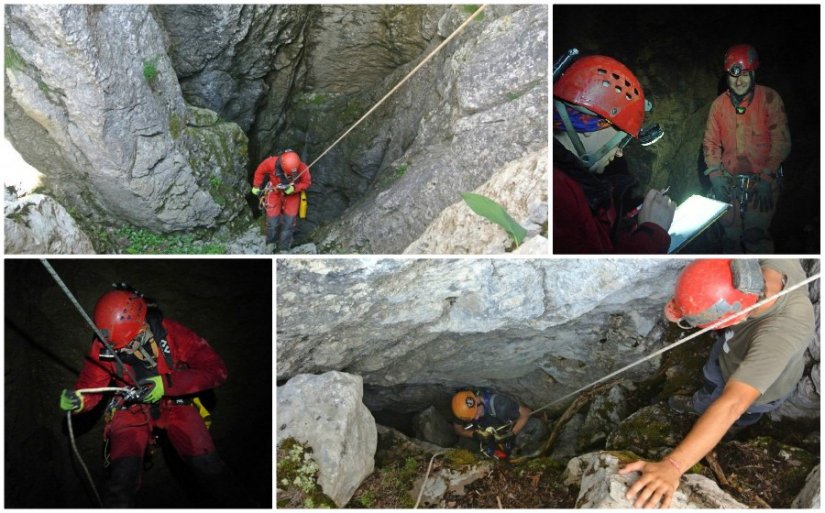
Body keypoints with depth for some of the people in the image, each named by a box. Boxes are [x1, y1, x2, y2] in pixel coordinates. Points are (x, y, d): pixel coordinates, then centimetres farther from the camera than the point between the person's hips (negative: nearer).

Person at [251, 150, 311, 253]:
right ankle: (270, 243, 30)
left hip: (292, 195, 0)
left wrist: (293, 188, -30)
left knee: (289, 222, -2)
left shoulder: (302, 168, -32)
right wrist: (256, 187, 0)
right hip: (274, 193, 0)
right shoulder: (271, 163, -32)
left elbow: (307, 183, -14)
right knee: (272, 221, -1)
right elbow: (260, 171, -11)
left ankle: (283, 250, 15)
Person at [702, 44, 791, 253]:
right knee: (731, 234, 9)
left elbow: (781, 141, -7)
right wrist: (715, 175, -2)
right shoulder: (719, 104, 6)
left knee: (755, 235, -10)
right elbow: (710, 141, 10)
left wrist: (766, 178, -12)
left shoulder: (769, 98, -5)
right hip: (729, 183, 4)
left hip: (761, 181, -4)